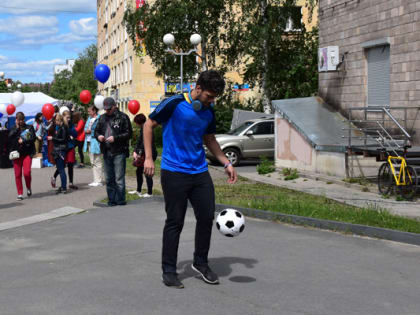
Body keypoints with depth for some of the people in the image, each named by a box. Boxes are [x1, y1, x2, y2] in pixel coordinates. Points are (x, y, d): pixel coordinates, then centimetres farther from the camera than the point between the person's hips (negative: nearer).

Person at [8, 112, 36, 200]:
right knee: (18, 174, 1)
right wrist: (17, 128, -8)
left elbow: (33, 138, -3)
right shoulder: (13, 129, 10)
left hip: (27, 153, -2)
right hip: (16, 153, 2)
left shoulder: (29, 128, 7)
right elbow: (10, 137, -8)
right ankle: (20, 193, 11)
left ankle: (28, 188, 14)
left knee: (27, 172, -14)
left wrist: (23, 141, -11)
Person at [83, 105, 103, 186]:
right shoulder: (89, 118, 16)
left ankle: (99, 181, 1)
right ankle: (96, 180, 20)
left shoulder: (99, 119, -12)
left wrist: (91, 131, -16)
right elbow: (85, 128, 20)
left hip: (95, 142, -9)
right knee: (93, 162, 13)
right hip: (89, 142, 9)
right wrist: (86, 131, -1)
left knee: (97, 162, -5)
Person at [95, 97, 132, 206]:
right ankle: (111, 200, 20)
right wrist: (98, 136, -2)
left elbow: (128, 133, -8)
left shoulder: (122, 117, -5)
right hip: (106, 152, 6)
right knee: (109, 179, 12)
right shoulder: (102, 118, 13)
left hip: (119, 152, -6)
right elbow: (96, 131, 22)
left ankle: (120, 201, 3)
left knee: (119, 179, -4)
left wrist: (115, 138, -19)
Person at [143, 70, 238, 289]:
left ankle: (200, 263, 25)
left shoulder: (209, 111, 8)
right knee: (175, 222, -1)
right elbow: (149, 125, -2)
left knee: (207, 217, 5)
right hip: (174, 172, -6)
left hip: (200, 172, 6)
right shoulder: (174, 104, -11)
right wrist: (148, 158, -8)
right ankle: (169, 271, 11)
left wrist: (226, 163, 12)